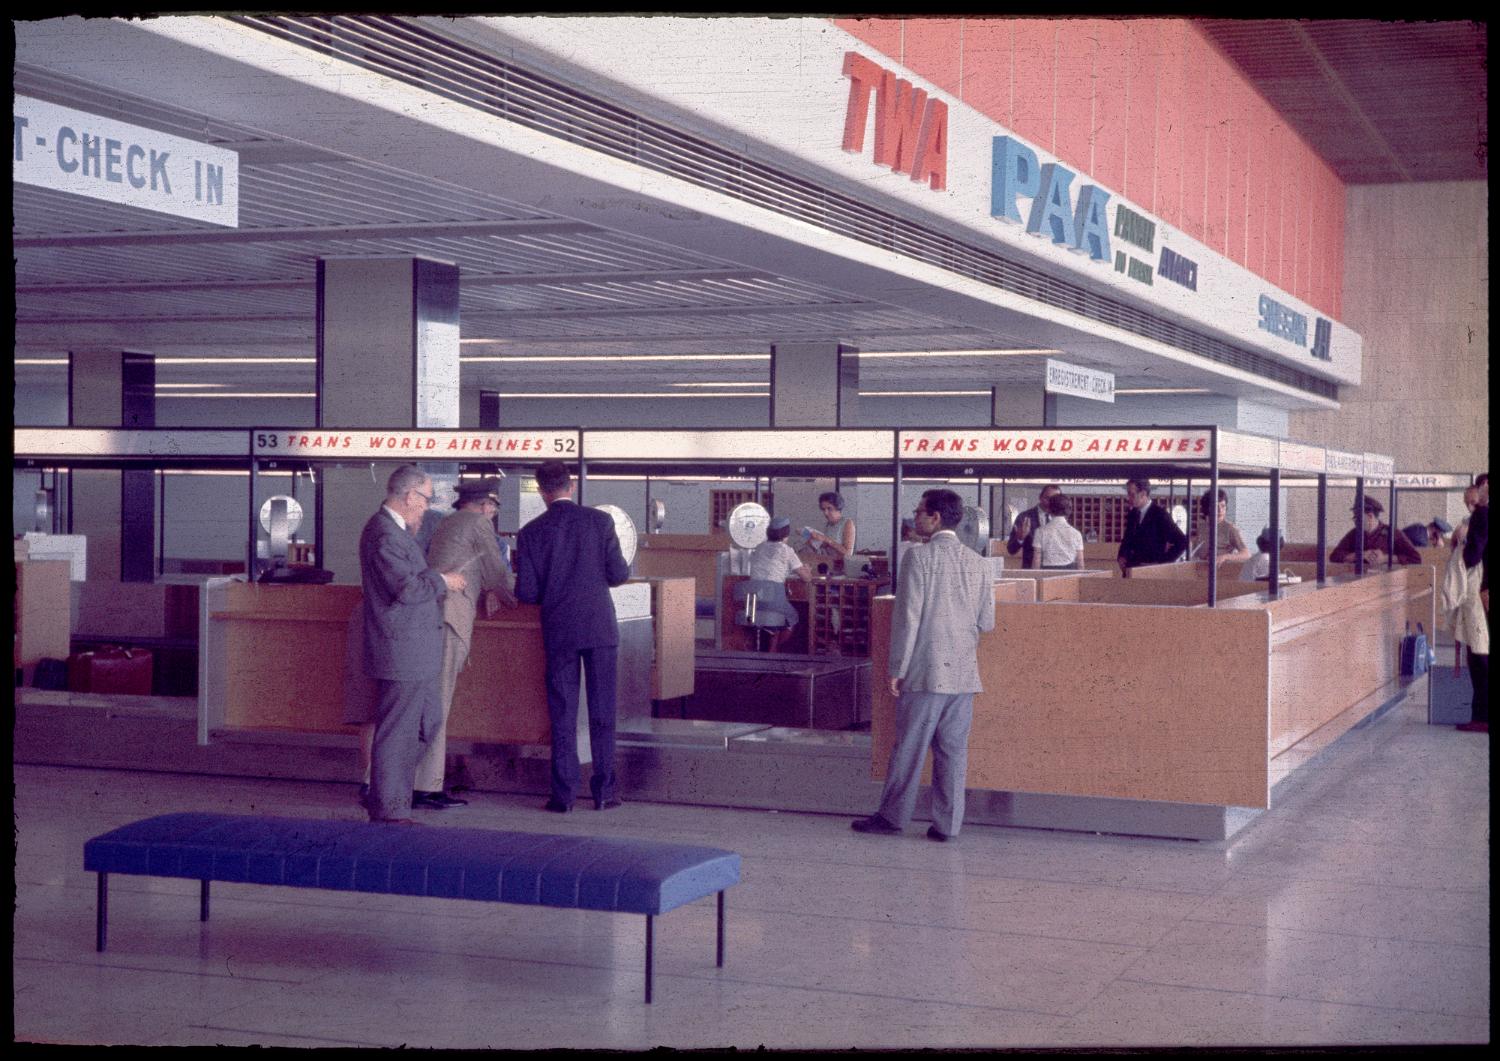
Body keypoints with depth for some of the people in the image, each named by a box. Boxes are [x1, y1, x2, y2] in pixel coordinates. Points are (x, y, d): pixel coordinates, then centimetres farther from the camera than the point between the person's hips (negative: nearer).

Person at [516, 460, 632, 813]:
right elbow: (618, 574, -3)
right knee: (602, 711, 6)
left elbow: (526, 592, -4)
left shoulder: (531, 532, -2)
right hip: (600, 627, 0)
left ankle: (563, 794, 6)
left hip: (559, 631, 0)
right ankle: (604, 790, 8)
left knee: (562, 714, 6)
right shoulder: (599, 521, -3)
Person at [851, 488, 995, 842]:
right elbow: (987, 622, 7)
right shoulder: (978, 563, 6)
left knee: (909, 747, 5)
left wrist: (897, 669, -6)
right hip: (964, 672, 4)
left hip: (926, 671, -4)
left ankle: (892, 816, 14)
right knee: (953, 750, 7)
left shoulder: (919, 557, -9)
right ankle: (947, 824, 9)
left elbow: (907, 617, -11)